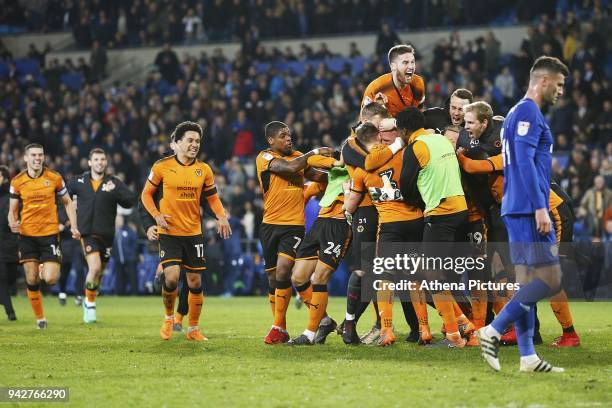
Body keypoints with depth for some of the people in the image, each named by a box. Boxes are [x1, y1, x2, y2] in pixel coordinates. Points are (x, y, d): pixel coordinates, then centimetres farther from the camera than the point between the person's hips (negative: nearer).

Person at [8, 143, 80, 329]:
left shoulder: (55, 178, -1)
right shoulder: (17, 182, 0)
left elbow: (68, 203, 9)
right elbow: (12, 210, 8)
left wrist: (73, 227, -2)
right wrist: (13, 223, -15)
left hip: (50, 233, -1)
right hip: (27, 235, 1)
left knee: (50, 279, -13)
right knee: (31, 281, -2)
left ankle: (45, 270, 24)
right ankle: (40, 318, 15)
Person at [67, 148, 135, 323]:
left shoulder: (114, 182, 1)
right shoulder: (79, 181, 3)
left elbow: (130, 201, -11)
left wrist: (115, 192, -26)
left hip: (107, 234, 2)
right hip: (87, 233, -2)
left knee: (99, 272, 12)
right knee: (95, 267, -20)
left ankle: (88, 301, 36)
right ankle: (90, 303, -2)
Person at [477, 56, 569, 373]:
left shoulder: (518, 113, 22)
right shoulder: (529, 112, -9)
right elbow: (524, 161, -19)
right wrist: (540, 208, -22)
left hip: (517, 210, 10)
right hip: (528, 208, -10)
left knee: (527, 283, 7)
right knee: (550, 279, -11)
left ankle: (527, 357, 5)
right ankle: (492, 332, -12)